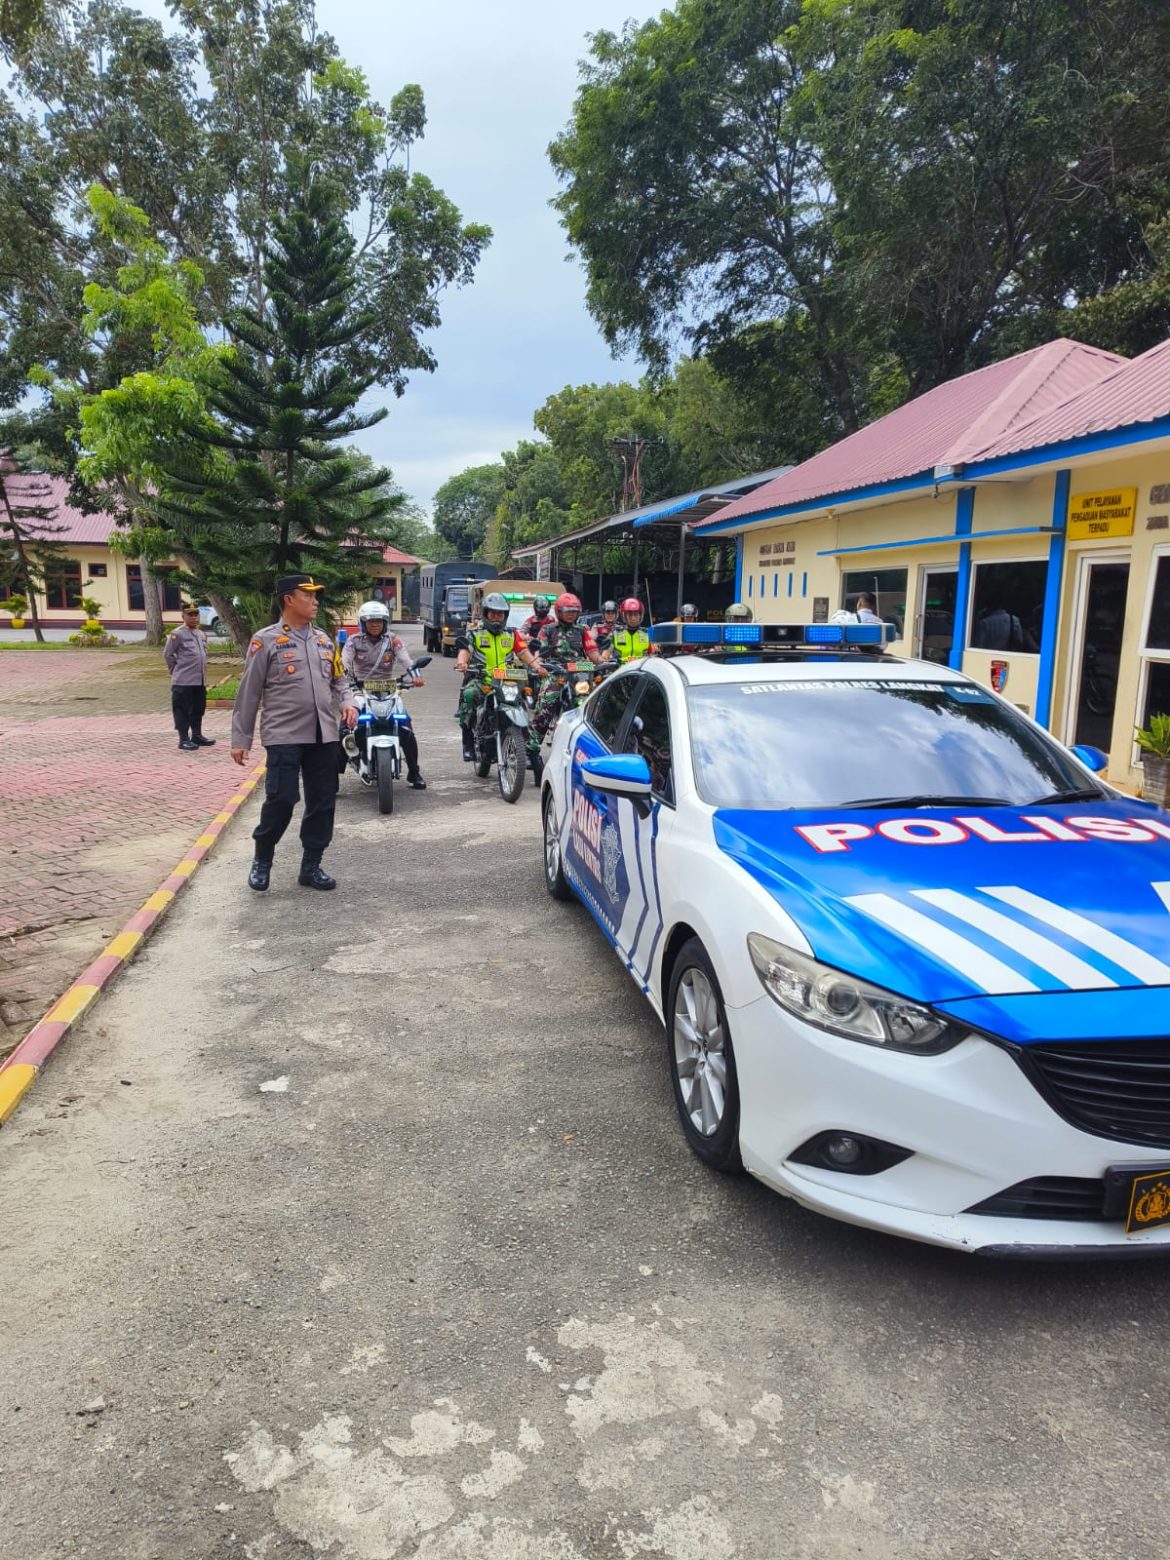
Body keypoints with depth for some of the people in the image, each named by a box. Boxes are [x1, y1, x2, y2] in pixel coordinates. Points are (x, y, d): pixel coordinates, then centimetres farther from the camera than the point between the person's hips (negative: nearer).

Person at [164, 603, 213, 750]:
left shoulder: (201, 634, 13)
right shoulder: (177, 634, -10)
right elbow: (167, 655, -7)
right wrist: (177, 669, -1)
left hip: (200, 681, 7)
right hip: (183, 681, -7)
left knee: (198, 710, 15)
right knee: (183, 711, 0)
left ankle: (197, 736, 26)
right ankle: (184, 740, 4)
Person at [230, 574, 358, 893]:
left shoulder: (324, 640, 13)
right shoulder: (266, 640, -4)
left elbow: (337, 680, 23)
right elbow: (248, 693, -3)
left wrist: (346, 703, 0)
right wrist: (240, 739, -4)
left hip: (324, 735, 6)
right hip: (284, 735, -6)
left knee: (322, 802, 7)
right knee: (281, 800, -9)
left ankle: (311, 866, 20)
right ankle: (262, 860, 15)